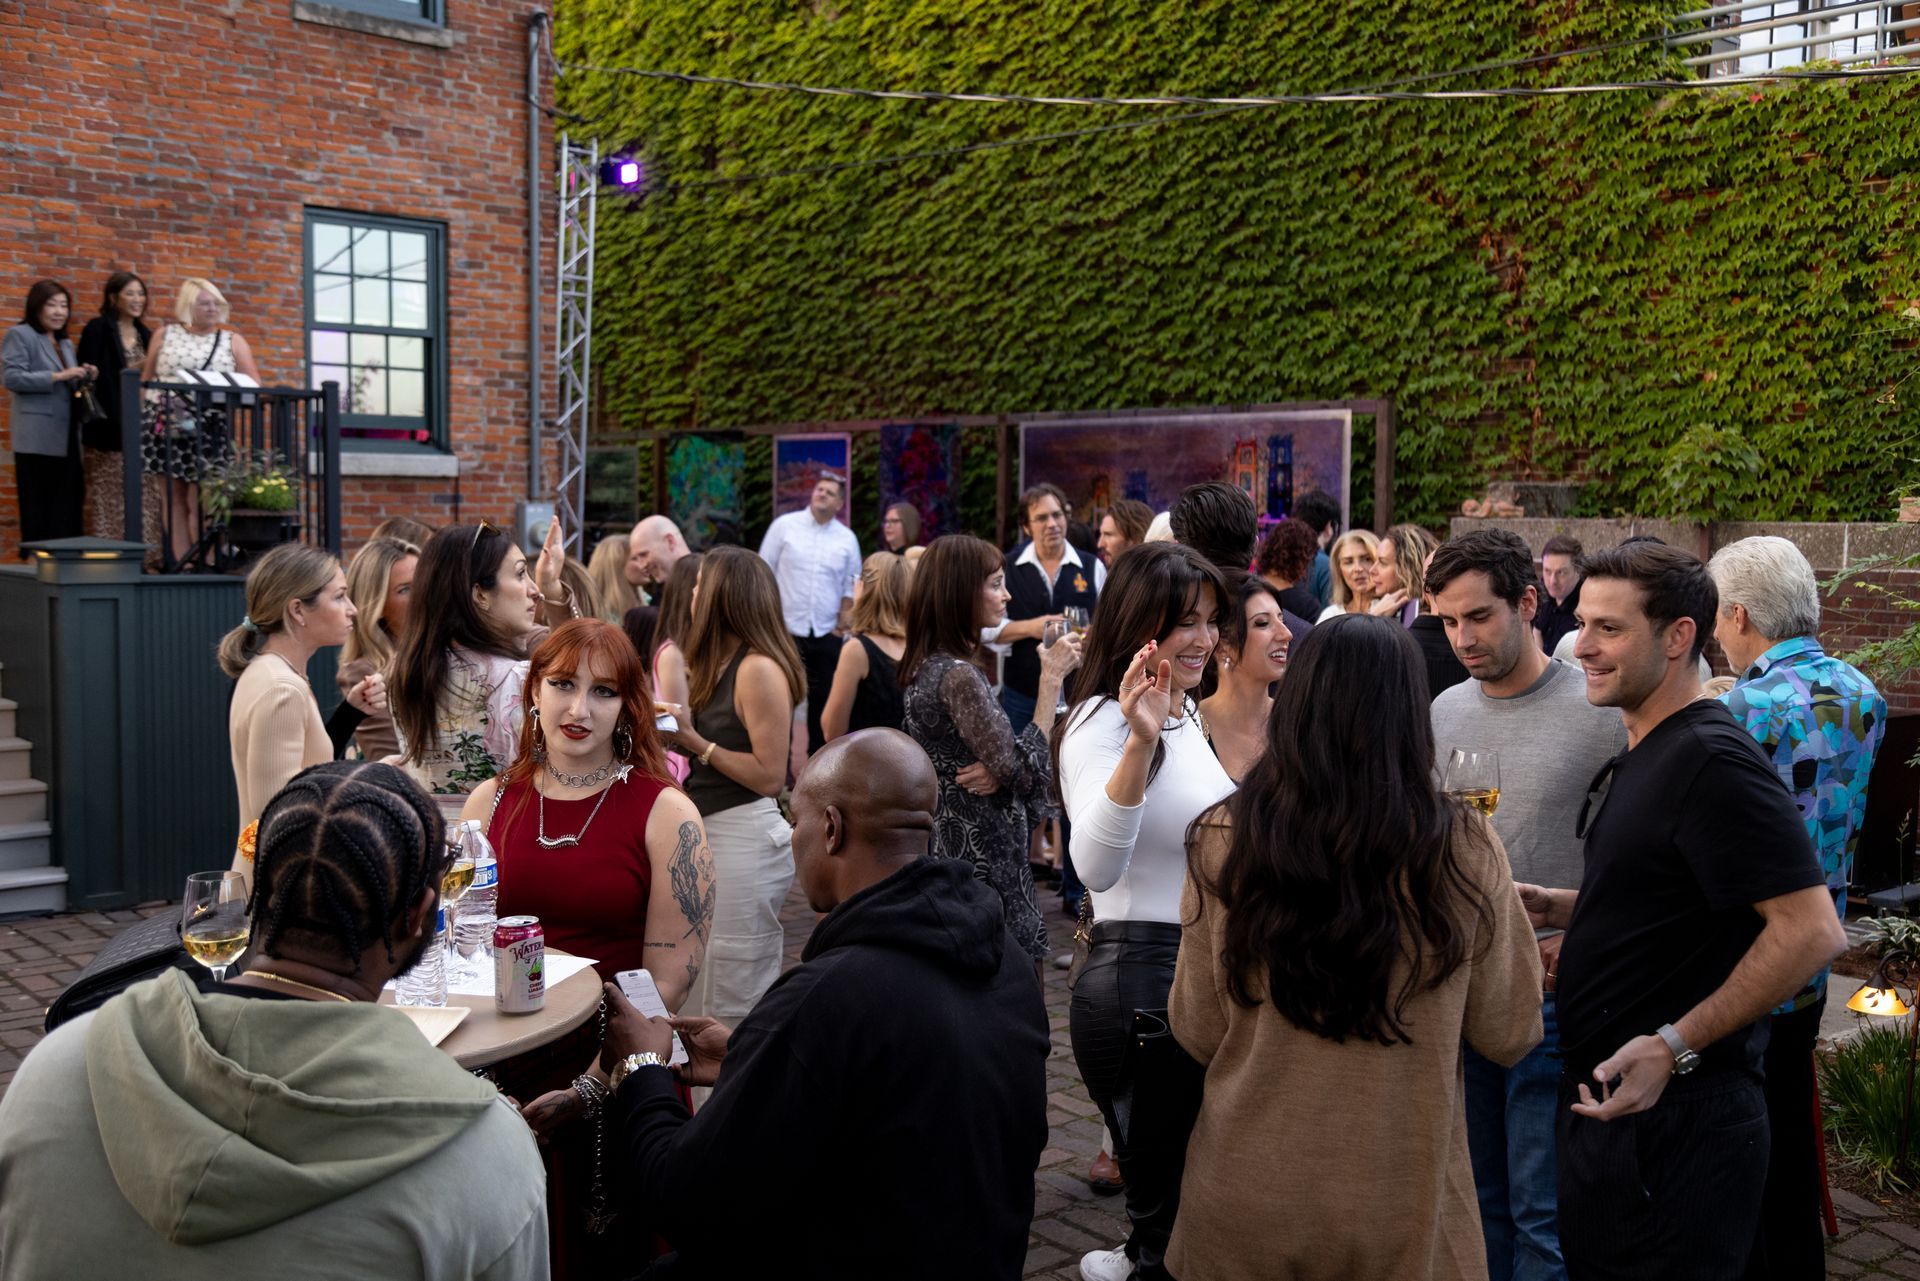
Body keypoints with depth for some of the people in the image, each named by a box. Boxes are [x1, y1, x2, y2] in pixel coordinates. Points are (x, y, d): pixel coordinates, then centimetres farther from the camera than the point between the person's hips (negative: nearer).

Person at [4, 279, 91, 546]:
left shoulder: (65, 344, 23)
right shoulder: (20, 335, -1)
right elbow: (11, 377, -13)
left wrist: (84, 378, 4)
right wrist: (57, 376, -17)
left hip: (66, 438, 8)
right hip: (38, 439, -7)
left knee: (68, 508, 5)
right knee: (38, 510, -5)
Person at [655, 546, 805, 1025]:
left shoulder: (760, 670, -15)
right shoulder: (719, 665, 13)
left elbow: (770, 777, -18)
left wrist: (695, 742, -15)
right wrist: (679, 732, 3)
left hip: (746, 837, -10)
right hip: (710, 832, 10)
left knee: (735, 1004, -1)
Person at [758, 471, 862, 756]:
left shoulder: (847, 539, 5)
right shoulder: (784, 525, -2)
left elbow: (851, 587, 10)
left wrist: (842, 625, 3)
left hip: (827, 635, 2)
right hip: (786, 629, -2)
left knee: (824, 699, 9)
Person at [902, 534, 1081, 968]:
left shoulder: (926, 668, 10)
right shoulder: (958, 676, -19)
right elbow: (1025, 770, -20)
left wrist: (998, 771, -8)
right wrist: (1051, 678, -16)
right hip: (981, 863, -10)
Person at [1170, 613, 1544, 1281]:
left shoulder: (1225, 839, -13)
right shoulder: (1461, 848, -15)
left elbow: (1197, 1035, -4)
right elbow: (1508, 1036, -4)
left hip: (1243, 1204, 1)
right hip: (1401, 1210, 0)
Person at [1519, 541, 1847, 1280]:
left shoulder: (1712, 760, -19)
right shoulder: (1644, 754, 12)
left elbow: (1811, 930, -25)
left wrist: (1674, 1047, -24)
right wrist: (1556, 909, 6)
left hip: (1673, 1119, -9)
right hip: (1610, 1101, 10)